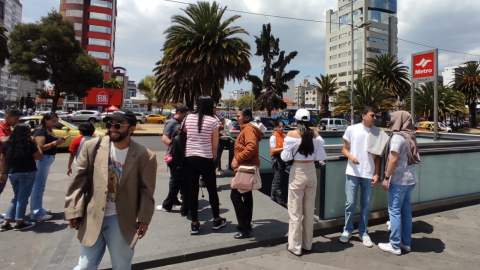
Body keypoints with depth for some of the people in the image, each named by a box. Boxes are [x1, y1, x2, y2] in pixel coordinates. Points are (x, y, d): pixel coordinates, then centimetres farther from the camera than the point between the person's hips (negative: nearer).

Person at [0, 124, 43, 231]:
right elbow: (39, 157, -5)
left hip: (12, 173, 6)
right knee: (23, 197, 3)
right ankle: (19, 223, 11)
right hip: (27, 173, -6)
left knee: (16, 197, 19)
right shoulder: (29, 143, -10)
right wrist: (35, 144, 2)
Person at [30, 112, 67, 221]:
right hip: (41, 160, -10)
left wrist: (59, 141, -1)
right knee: (38, 186, -6)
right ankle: (37, 213, -1)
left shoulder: (49, 131, 15)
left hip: (47, 160, 10)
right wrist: (55, 142, -26)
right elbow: (40, 147, -21)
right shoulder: (40, 131, -13)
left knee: (40, 186, 17)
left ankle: (39, 209, 27)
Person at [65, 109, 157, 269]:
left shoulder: (144, 156, -12)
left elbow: (146, 190, -6)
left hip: (122, 221, -2)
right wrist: (74, 211, -2)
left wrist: (144, 219, -5)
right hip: (93, 218, 2)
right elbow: (78, 181, -1)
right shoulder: (92, 147, -5)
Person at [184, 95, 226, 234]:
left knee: (192, 190, 9)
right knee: (212, 189, 12)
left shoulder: (188, 118, 3)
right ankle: (217, 220, 26)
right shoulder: (213, 121, -6)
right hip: (206, 159, -3)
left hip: (190, 157, 3)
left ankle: (194, 224, 16)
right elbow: (215, 144, -3)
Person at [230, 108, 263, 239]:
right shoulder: (246, 129, 18)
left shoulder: (248, 129, -14)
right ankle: (246, 224, 27)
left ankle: (246, 229, -5)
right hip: (247, 166, 11)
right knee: (246, 195, 16)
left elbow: (251, 147, -29)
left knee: (235, 195, -10)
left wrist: (237, 159, -24)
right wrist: (237, 159, 11)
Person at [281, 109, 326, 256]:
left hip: (297, 173, -4)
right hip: (311, 172, 4)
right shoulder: (315, 134, -1)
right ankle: (307, 244, 28)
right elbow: (321, 156, -1)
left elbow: (285, 157, -9)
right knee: (309, 211, 15)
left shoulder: (292, 134, -10)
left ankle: (295, 246, 16)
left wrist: (288, 153, 11)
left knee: (295, 211, 7)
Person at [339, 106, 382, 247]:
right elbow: (344, 149, 4)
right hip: (353, 173, -2)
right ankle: (347, 230, 21)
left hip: (369, 174, 2)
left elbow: (378, 156, 7)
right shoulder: (351, 129, -1)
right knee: (350, 203, 3)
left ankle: (363, 232, 25)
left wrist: (376, 174, 0)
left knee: (366, 205, 10)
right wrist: (351, 157, -17)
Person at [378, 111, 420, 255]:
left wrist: (386, 178, -14)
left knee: (394, 211, 0)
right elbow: (408, 158, 16)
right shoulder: (410, 137, 10)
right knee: (406, 210, 14)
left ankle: (395, 246, 6)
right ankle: (406, 242, 24)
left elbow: (394, 159, -19)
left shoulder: (397, 137, -15)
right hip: (410, 178, 8)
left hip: (399, 180, -8)